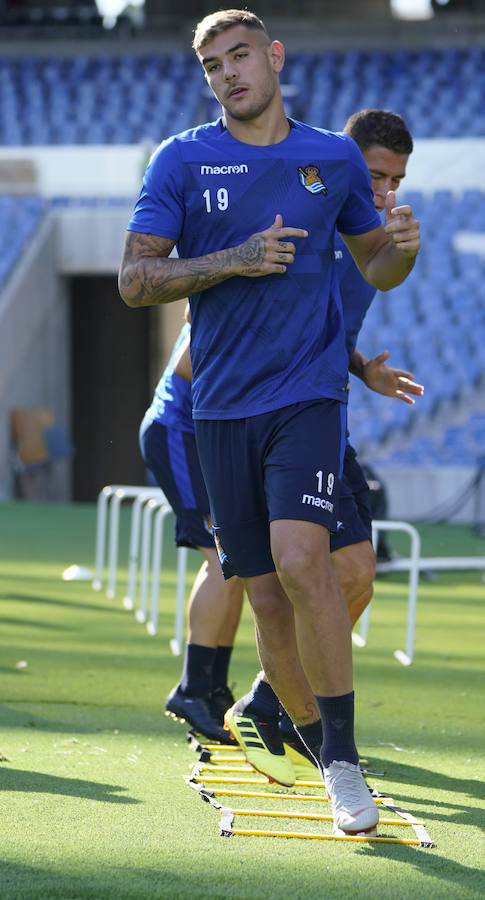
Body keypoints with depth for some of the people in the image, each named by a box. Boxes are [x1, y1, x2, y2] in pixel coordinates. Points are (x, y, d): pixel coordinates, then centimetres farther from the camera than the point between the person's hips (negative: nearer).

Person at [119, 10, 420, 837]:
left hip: (308, 394, -1)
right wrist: (235, 260, -15)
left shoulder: (335, 158, 7)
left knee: (302, 561, -21)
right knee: (266, 596, 2)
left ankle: (343, 763, -14)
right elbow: (134, 279, -2)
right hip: (221, 405, 1)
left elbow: (375, 268, 18)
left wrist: (402, 246, -6)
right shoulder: (181, 160, 4)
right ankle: (314, 745, 19)